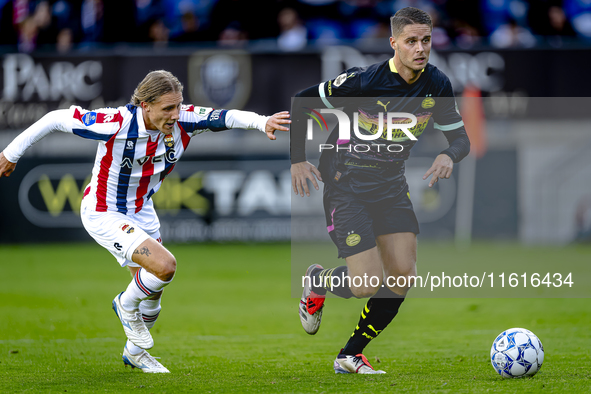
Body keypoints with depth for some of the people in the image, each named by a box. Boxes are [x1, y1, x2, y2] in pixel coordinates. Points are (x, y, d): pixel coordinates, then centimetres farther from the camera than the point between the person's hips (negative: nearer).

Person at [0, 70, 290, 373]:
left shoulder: (183, 121, -17)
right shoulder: (116, 124, -31)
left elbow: (225, 117, -24)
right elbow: (58, 119, -22)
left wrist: (263, 122, -45)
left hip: (141, 212, 7)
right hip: (103, 214, -7)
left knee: (152, 290, 17)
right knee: (164, 266, -24)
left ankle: (135, 352, 44)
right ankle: (127, 305, 8)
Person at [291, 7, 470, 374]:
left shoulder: (437, 84, -7)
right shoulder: (363, 81, -22)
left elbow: (460, 137, 1)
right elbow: (301, 101, -10)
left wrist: (449, 156, -23)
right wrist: (298, 160, -14)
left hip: (392, 185, 6)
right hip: (346, 185, -6)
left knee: (403, 276, -5)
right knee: (368, 284, -14)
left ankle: (351, 356, 12)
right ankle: (317, 282, 21)